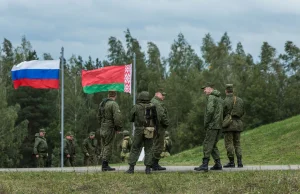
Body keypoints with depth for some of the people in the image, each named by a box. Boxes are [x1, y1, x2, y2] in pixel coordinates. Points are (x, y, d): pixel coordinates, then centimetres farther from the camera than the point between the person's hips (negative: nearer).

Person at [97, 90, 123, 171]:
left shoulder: (102, 103, 13)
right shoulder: (113, 104, -14)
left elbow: (99, 116, 21)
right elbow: (117, 117, -22)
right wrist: (118, 128, -11)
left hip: (102, 128, 8)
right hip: (110, 128, -8)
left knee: (104, 146, 13)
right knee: (108, 146, -5)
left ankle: (104, 165, 16)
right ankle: (105, 165, -6)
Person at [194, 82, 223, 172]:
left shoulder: (211, 97, -9)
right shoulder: (219, 98, 20)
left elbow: (210, 111, -23)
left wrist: (206, 123, -13)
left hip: (212, 125, -9)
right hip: (219, 125, 9)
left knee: (207, 144, -10)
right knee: (213, 145, 14)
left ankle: (204, 165, -15)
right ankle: (218, 164, 10)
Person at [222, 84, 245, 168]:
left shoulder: (225, 101, -10)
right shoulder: (240, 100, 7)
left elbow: (222, 114, -9)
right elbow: (242, 112, 14)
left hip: (228, 124, -5)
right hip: (238, 123, 5)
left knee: (229, 144, -1)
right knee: (237, 144, 10)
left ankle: (231, 162, -4)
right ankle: (239, 162, -1)